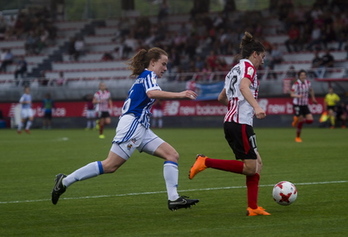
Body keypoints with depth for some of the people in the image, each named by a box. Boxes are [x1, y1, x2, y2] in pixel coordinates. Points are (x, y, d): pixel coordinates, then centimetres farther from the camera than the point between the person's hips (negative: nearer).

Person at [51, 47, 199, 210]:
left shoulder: (141, 78, 25)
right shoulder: (148, 75, -3)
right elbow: (152, 93, -25)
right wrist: (179, 95, -27)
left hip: (141, 129, 10)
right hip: (132, 124, -10)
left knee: (172, 155, 0)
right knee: (111, 165, -14)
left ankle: (173, 199, -9)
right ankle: (65, 181, -7)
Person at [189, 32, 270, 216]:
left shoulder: (234, 70, 24)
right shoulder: (248, 67, -3)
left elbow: (221, 98, 31)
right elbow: (244, 86, -24)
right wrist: (256, 106, -38)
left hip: (230, 122, 10)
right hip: (241, 123, -10)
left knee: (257, 164, 10)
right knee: (250, 168, -10)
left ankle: (253, 207, 5)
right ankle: (206, 162, -13)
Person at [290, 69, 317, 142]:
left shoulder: (308, 83, 1)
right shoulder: (296, 84, -16)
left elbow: (311, 90, 22)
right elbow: (291, 94, -22)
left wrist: (313, 98, 27)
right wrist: (298, 96, -39)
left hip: (305, 105, 5)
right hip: (297, 105, -5)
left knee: (310, 120, -4)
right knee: (300, 122, -4)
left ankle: (297, 120, 25)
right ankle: (297, 137, 17)